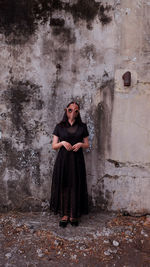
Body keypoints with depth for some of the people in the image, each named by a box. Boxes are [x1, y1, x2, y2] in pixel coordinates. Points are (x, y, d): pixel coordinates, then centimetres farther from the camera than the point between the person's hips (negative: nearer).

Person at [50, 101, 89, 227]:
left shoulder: (82, 126, 7)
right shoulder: (60, 126, 5)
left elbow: (87, 144, 11)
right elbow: (54, 146, 4)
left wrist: (80, 144, -9)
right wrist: (62, 143, -14)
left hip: (77, 160, 1)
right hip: (63, 160, 0)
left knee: (76, 186, 1)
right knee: (63, 186, 1)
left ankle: (74, 215, 13)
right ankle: (65, 214, 12)